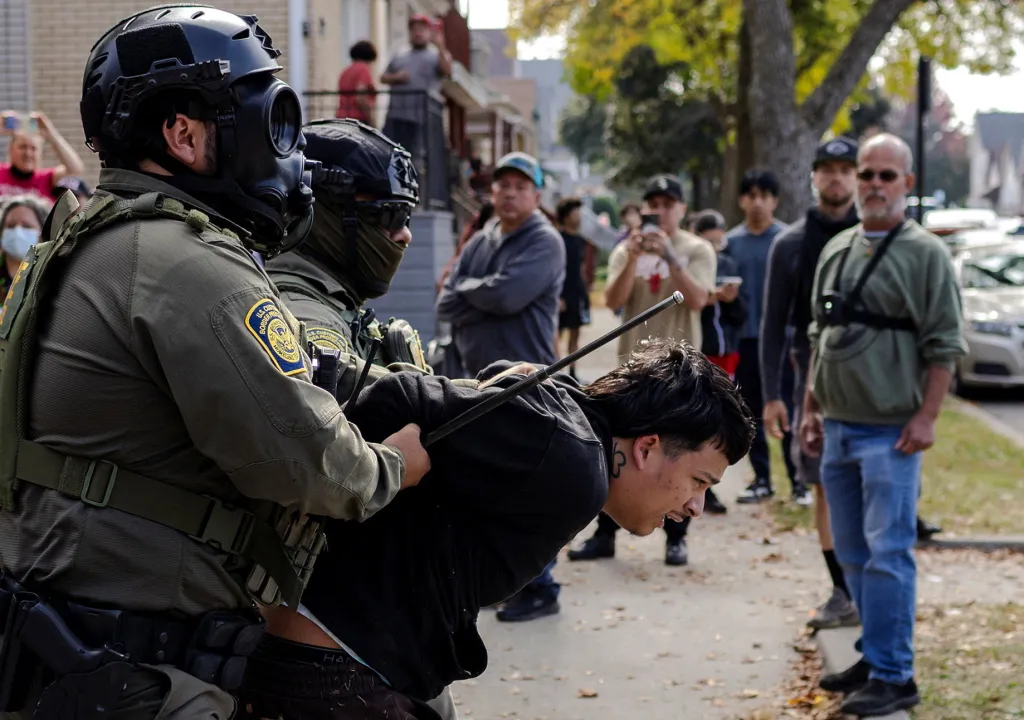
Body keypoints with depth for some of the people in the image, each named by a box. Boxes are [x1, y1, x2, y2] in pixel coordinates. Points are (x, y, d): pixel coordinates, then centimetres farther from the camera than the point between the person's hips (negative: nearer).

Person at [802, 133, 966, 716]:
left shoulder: (926, 253, -6)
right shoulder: (836, 251, 13)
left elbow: (944, 345, -10)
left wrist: (926, 417, -16)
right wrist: (811, 409, 15)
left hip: (891, 432, -7)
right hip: (837, 428, 7)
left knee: (888, 553, -7)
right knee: (853, 553, 13)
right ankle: (876, 656, 24)